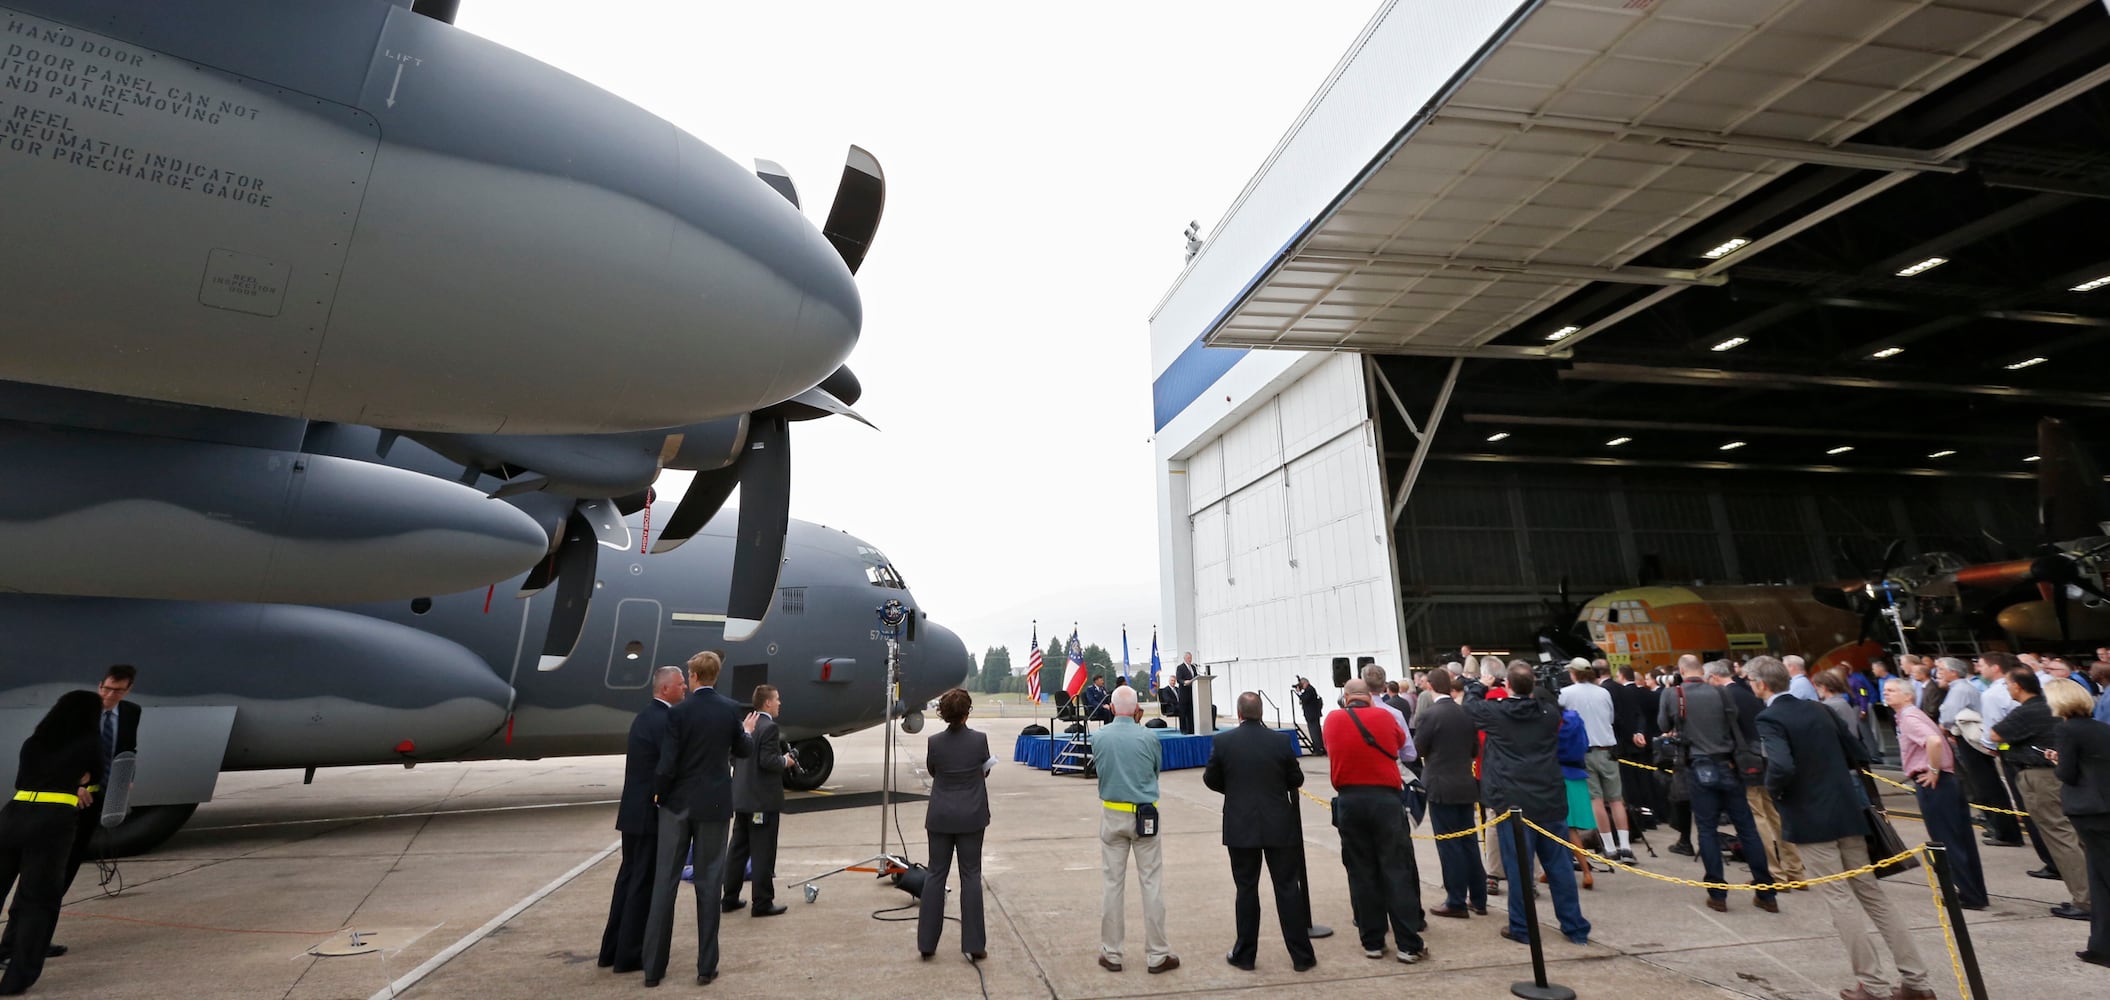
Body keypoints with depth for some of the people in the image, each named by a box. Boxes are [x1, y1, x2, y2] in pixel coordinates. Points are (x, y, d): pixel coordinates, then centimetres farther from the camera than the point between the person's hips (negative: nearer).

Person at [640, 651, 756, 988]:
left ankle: (653, 967, 17)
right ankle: (706, 966, 14)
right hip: (714, 805, 1)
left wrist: (659, 792, 8)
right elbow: (743, 751, 8)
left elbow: (666, 765, -12)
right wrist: (747, 732, 29)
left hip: (677, 804, -1)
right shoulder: (731, 708, -5)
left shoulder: (678, 712, -11)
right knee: (708, 883, 8)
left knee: (664, 882, 10)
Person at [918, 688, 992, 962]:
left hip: (940, 817, 1)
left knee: (935, 874, 12)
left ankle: (926, 943, 17)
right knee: (971, 875, 7)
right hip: (971, 816, -1)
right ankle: (974, 945, 10)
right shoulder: (980, 739, -12)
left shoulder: (934, 742, -10)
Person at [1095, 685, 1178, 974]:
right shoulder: (1147, 738, -12)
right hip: (1144, 816, -2)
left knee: (1113, 884, 10)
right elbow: (1156, 771, 5)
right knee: (1151, 883, 7)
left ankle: (1111, 953, 18)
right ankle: (1158, 954, 14)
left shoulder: (1099, 738, -7)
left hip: (1112, 815, 2)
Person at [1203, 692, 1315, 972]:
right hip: (1279, 825, 1)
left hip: (1240, 826, 0)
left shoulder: (1222, 741, -9)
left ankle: (1244, 955, 19)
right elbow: (1296, 780, 2)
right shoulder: (1280, 741, -7)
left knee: (1246, 889, 9)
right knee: (1288, 888, 10)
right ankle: (1302, 955, 18)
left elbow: (1211, 780, 0)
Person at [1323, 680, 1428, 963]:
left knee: (1361, 873, 8)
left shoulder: (1333, 720, 1)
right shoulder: (1384, 717, 0)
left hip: (1349, 801, 1)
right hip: (1385, 799, -1)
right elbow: (1400, 741, 19)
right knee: (1397, 870, 5)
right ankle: (1408, 944, 8)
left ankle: (1372, 942, 14)